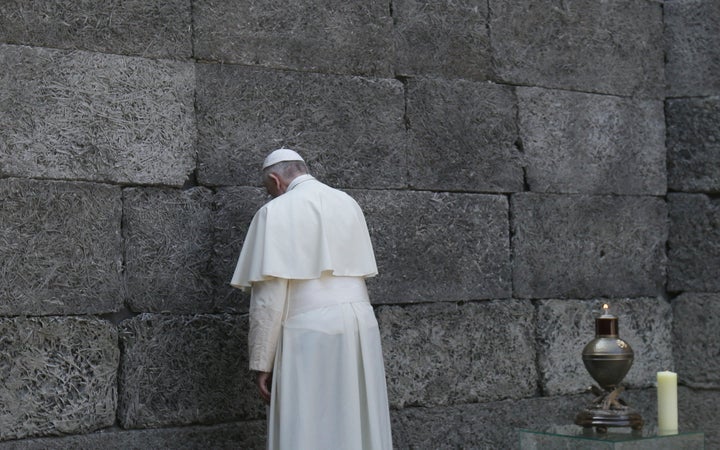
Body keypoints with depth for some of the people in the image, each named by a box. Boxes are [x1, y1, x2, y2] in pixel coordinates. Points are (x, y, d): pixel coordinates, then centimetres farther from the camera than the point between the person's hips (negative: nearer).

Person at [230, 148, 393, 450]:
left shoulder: (276, 212, -5)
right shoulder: (349, 204, 14)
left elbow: (269, 296, -11)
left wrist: (261, 363, -7)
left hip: (310, 333, -6)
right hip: (361, 328, 6)